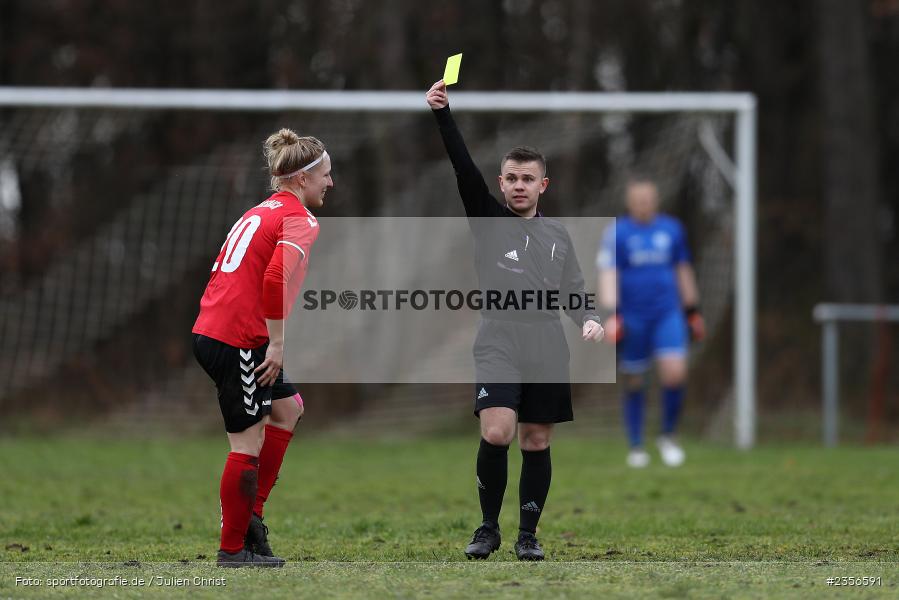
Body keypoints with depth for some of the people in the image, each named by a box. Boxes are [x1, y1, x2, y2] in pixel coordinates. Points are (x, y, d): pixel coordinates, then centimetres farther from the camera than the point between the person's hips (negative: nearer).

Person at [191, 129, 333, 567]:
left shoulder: (260, 213, 19)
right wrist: (278, 344, -19)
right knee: (248, 443, -2)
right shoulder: (300, 221, -9)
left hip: (209, 331, 10)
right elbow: (275, 280, -24)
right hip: (239, 342, -10)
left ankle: (250, 514, 19)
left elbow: (222, 271, 21)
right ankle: (232, 548, 4)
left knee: (287, 409, 21)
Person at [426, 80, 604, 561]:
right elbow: (463, 167, -8)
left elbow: (574, 292, 17)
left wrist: (588, 320, -5)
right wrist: (442, 114, -20)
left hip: (548, 355, 3)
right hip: (498, 349, -3)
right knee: (496, 433, -18)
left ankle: (528, 534, 15)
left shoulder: (557, 236, 15)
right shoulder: (487, 218, 5)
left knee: (536, 443, 4)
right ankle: (488, 527, -2)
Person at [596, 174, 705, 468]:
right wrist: (611, 313, -22)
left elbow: (683, 270, 18)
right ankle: (636, 446, 18)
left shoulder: (671, 229, 8)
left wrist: (692, 310, 21)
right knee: (633, 383, 4)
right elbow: (608, 275, -10)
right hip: (632, 318, -2)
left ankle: (668, 436, 6)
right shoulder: (617, 233, -3)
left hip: (667, 314, 2)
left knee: (675, 374, -15)